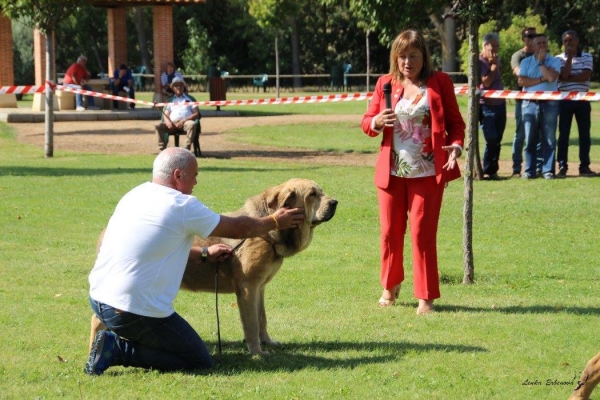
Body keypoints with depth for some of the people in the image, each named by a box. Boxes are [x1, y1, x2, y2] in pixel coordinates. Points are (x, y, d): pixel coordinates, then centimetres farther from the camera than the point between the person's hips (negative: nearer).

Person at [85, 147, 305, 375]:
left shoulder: (136, 195, 11)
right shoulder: (182, 206, -11)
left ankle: (114, 339, 10)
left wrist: (204, 255, 28)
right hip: (136, 311, -9)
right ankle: (119, 349, -7)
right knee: (200, 363, 4)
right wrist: (274, 222, 18)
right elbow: (237, 228, 2)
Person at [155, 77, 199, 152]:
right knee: (158, 126, -25)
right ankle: (162, 149, -28)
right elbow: (166, 114, 16)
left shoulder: (189, 99, 21)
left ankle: (187, 148, -39)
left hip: (185, 122, -2)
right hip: (172, 123, 2)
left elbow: (196, 114, 9)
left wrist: (184, 120, -8)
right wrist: (168, 122, -10)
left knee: (192, 124, -38)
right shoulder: (171, 100, 27)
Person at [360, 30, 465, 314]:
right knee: (390, 232, 9)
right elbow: (366, 122, 12)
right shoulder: (385, 84, 8)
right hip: (391, 171, 3)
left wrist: (456, 146, -16)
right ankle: (390, 286, 29)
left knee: (423, 234, -4)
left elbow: (456, 122, 3)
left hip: (427, 173, -3)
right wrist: (376, 122, -12)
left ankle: (425, 297, 3)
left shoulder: (440, 83, 1)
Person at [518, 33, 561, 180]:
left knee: (549, 139, -1)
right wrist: (542, 79, -9)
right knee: (530, 139, 1)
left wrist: (541, 62, -4)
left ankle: (548, 170, 1)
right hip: (530, 103, 1)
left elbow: (552, 77, -13)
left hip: (549, 103, -1)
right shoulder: (526, 62, 11)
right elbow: (521, 81, -4)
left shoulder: (554, 61, 7)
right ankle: (529, 171, 4)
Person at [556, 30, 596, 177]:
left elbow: (585, 76, -10)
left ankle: (584, 166, 6)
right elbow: (563, 76, -13)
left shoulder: (587, 57, 4)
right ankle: (562, 166, 2)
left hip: (582, 99, 1)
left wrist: (568, 77, -11)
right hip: (565, 100, -1)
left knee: (584, 133, 2)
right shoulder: (559, 59, 3)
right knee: (564, 133, -1)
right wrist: (570, 57, -11)